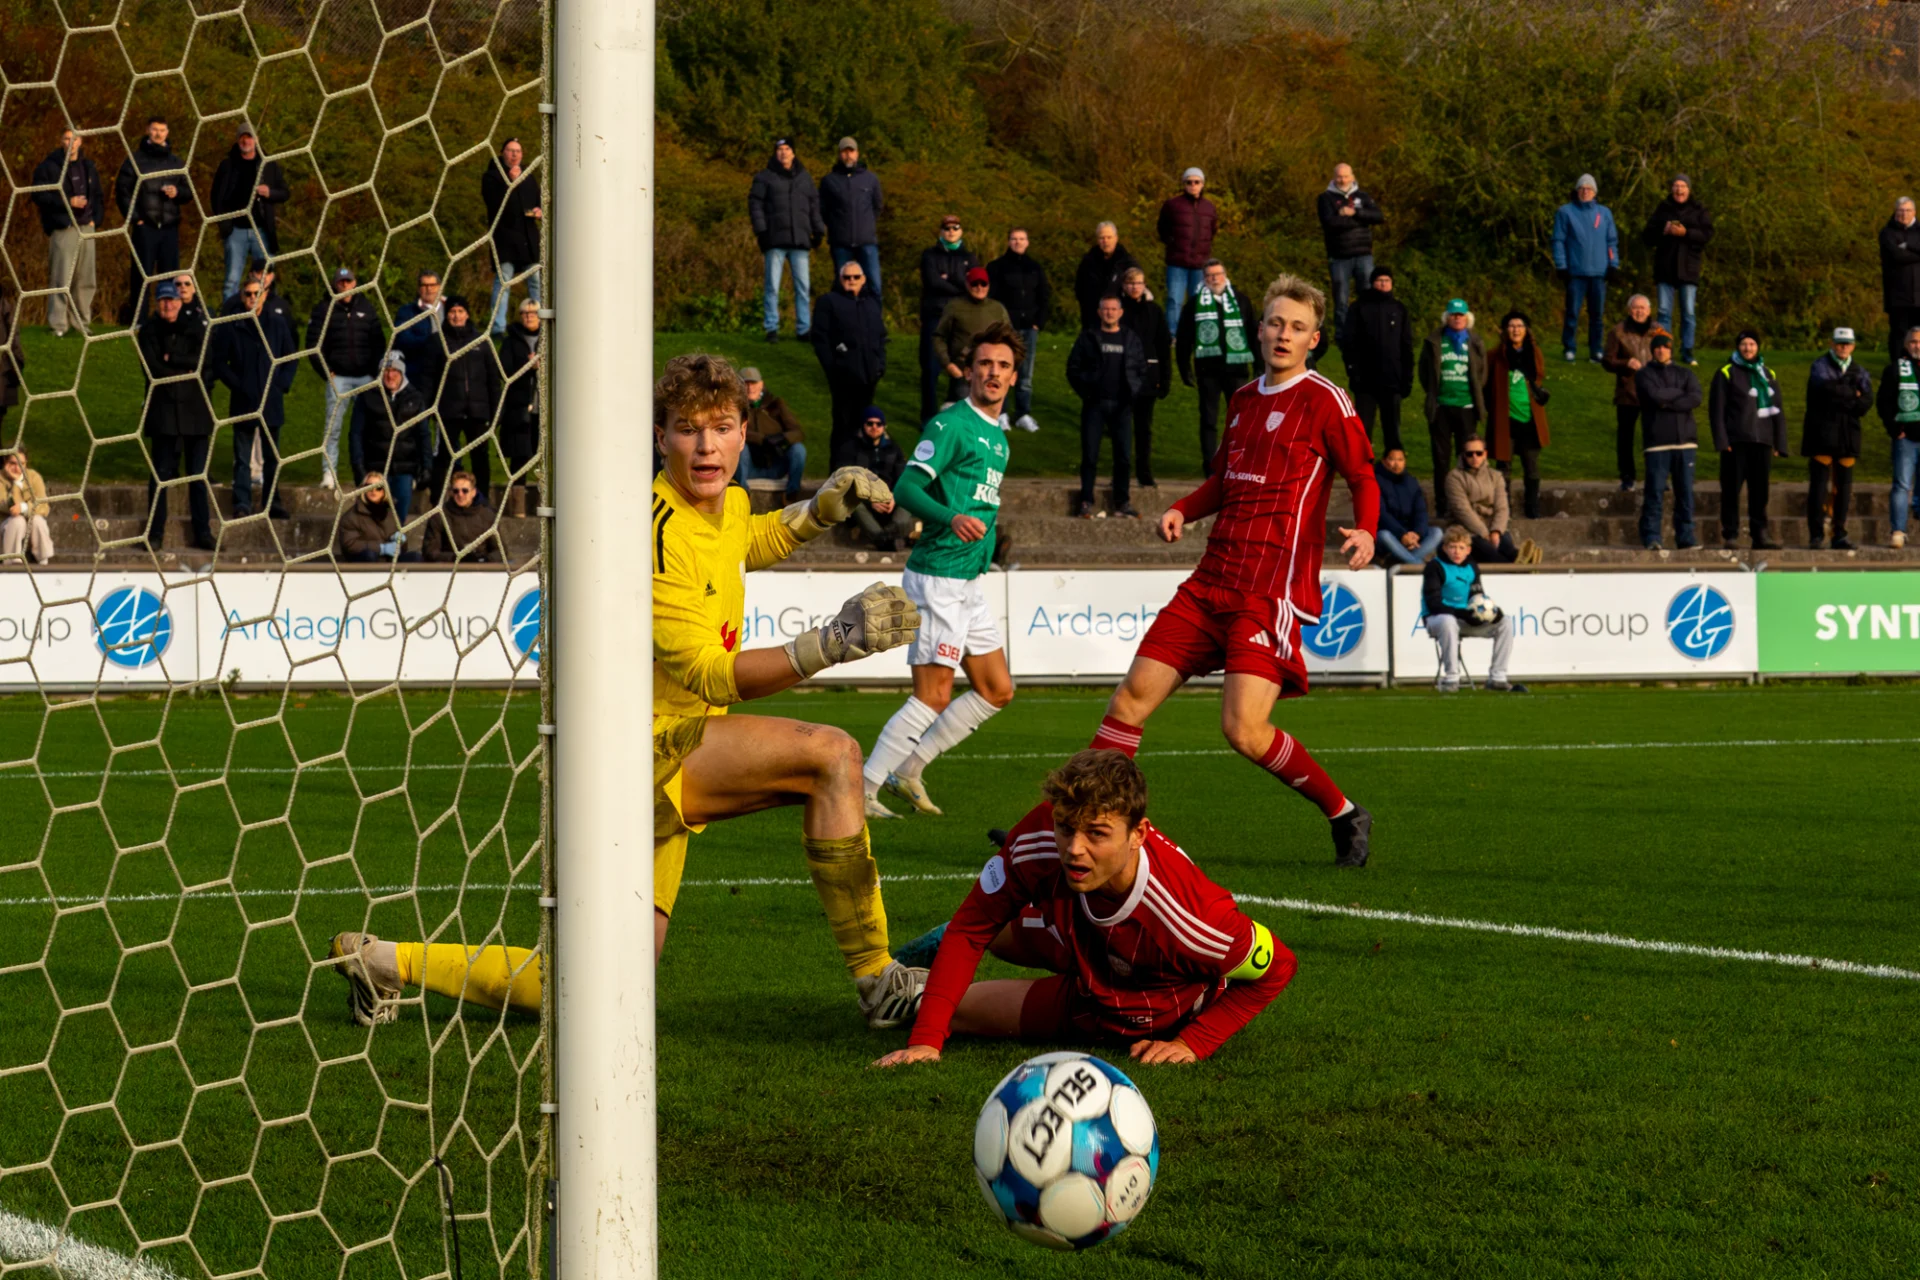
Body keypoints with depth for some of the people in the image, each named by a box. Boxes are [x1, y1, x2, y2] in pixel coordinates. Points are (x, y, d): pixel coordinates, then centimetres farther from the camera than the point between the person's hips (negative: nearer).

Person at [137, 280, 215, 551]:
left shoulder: (196, 330, 11)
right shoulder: (149, 331, 5)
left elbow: (205, 365, -2)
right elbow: (151, 368, -7)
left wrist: (173, 360, -10)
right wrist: (187, 373, -6)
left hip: (195, 410, 2)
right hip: (163, 410, -2)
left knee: (199, 476, 2)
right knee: (161, 474, -2)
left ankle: (203, 534, 6)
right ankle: (155, 533, 3)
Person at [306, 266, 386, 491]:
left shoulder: (366, 308, 11)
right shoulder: (324, 309, 3)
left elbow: (379, 342, 13)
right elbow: (313, 344, 1)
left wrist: (374, 370, 2)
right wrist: (326, 372, -6)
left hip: (365, 378, 3)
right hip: (338, 378, -3)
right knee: (333, 427, -8)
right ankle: (328, 473, -7)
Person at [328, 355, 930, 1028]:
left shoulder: (728, 503, 7)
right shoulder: (659, 533, -23)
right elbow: (710, 676, -27)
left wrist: (822, 507, 15)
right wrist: (831, 644, -38)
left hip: (667, 773, 9)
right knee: (832, 753, -24)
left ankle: (390, 962, 21)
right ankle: (877, 982, -17)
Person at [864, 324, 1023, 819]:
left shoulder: (998, 438, 17)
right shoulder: (951, 424, -11)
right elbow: (907, 488, -20)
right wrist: (952, 518, -35)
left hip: (970, 584, 9)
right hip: (937, 578, -9)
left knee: (997, 691, 10)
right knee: (934, 697, -9)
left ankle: (908, 770, 17)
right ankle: (861, 791, -2)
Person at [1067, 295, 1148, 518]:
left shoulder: (1131, 339, 11)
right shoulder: (1088, 338, 5)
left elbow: (1141, 370, 14)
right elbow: (1073, 368, 4)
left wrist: (1135, 392, -2)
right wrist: (1083, 390, -9)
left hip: (1121, 405, 2)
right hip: (1095, 404, -2)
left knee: (1124, 456, 1)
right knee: (1090, 455, -2)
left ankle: (1122, 502, 11)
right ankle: (1086, 502, 3)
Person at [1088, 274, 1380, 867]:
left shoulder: (1325, 400, -4)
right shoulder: (1243, 400, 17)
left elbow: (1364, 478, -4)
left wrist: (1365, 531, -24)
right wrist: (1182, 510, 11)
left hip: (1273, 591, -7)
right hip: (1210, 583, 7)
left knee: (1244, 730, -16)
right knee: (1132, 697, 2)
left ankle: (1344, 814, 4)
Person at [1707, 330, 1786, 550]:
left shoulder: (1768, 375, 16)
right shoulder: (1726, 373, 4)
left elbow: (1776, 411, 18)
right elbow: (1716, 409, -1)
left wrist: (1779, 444, 11)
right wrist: (1721, 440, -10)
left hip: (1762, 441, 3)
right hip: (1736, 441, -3)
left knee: (1760, 491, 3)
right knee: (1731, 489, -1)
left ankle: (1760, 534, 6)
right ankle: (1730, 535, 3)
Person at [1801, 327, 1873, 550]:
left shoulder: (1859, 372, 15)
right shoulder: (1820, 366, 3)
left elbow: (1867, 402, 0)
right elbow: (1826, 388, -18)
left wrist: (1839, 398, -11)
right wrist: (1852, 394, -7)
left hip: (1848, 433, 4)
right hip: (1822, 433, -4)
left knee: (1844, 485, 2)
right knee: (1819, 483, -8)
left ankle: (1840, 534, 6)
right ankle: (1816, 534, -7)